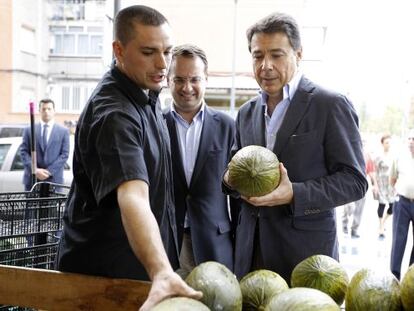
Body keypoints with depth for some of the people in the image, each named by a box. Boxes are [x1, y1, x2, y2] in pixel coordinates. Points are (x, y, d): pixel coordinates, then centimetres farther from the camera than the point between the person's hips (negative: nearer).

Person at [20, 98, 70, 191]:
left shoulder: (63, 131, 8)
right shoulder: (29, 130, 11)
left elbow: (64, 154, 1)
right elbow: (24, 152, 5)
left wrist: (50, 171, -9)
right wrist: (35, 170, -9)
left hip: (54, 179, -1)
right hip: (32, 179, 1)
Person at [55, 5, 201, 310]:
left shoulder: (146, 93, 3)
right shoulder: (113, 114, -26)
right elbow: (132, 197, -40)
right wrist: (161, 273, -55)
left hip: (143, 261, 8)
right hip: (104, 272, -8)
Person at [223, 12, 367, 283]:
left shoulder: (331, 105, -7)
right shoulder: (246, 113, 11)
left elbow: (354, 180, -9)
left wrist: (294, 194, -22)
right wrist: (231, 178, -4)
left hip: (306, 251, -5)